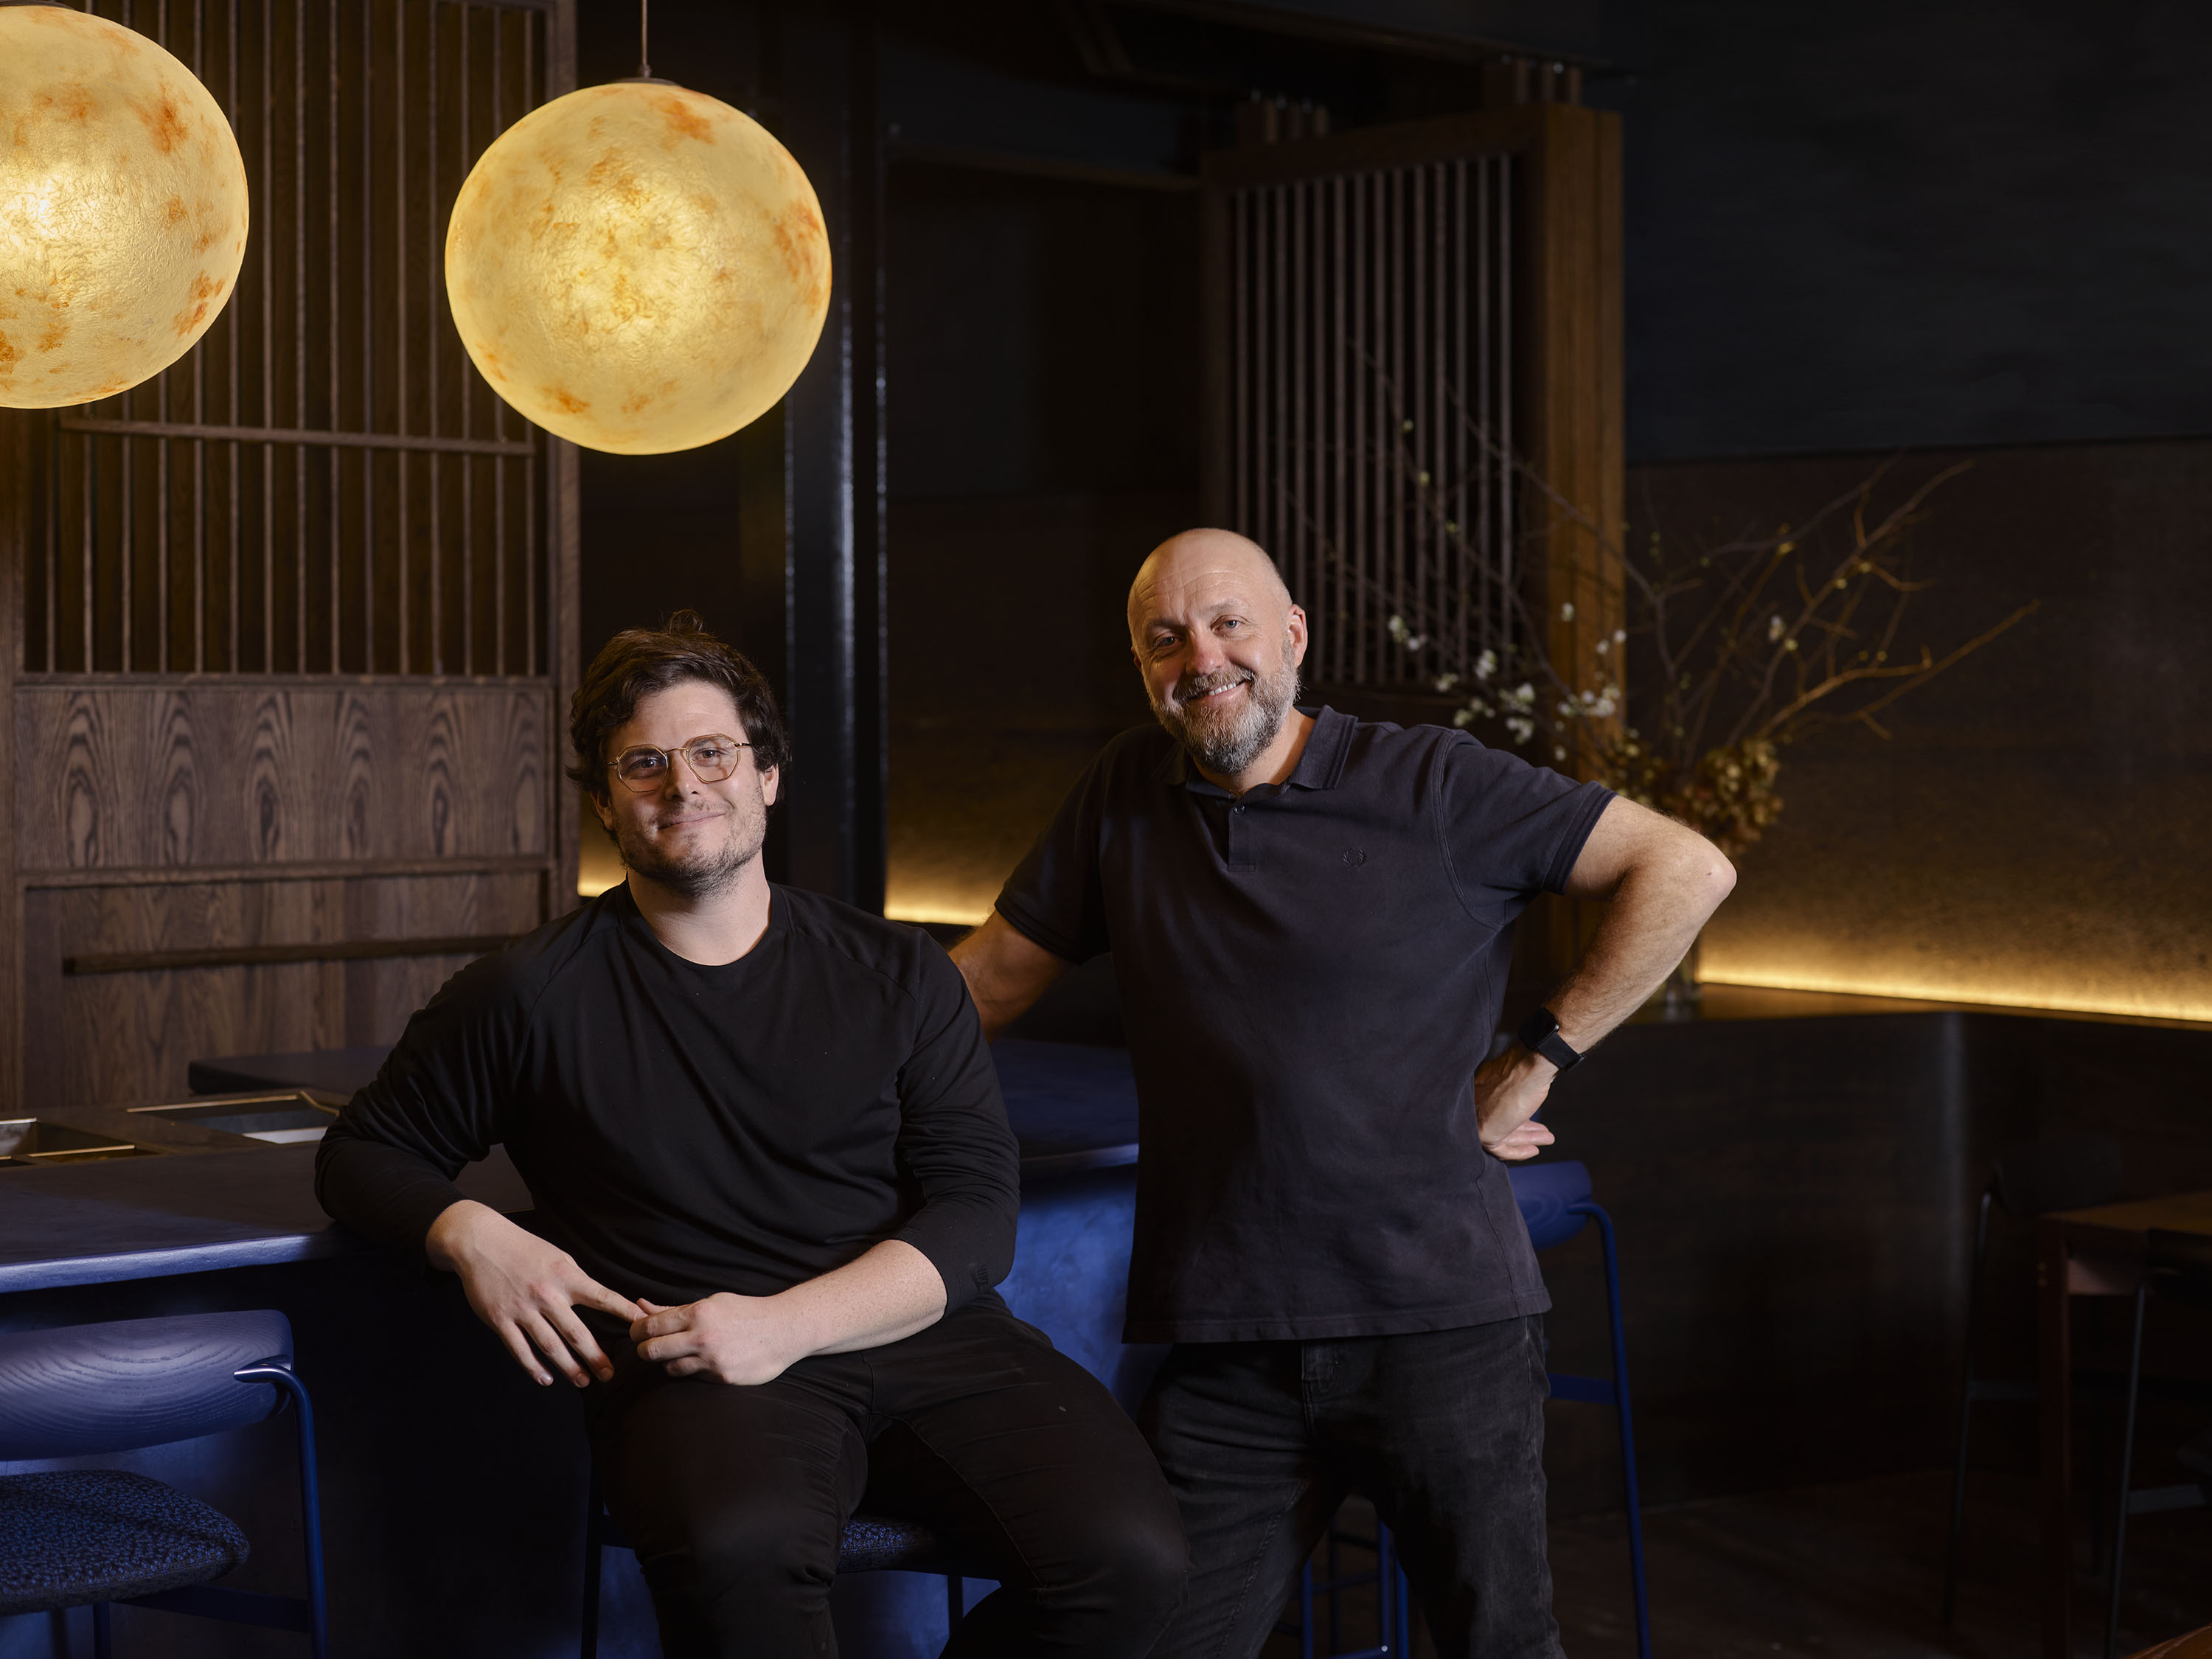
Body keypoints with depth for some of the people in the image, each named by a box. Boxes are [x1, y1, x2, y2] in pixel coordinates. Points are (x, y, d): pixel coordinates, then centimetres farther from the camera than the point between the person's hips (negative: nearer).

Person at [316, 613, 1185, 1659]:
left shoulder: (896, 974, 14)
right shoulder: (533, 997, 11)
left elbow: (977, 1215, 6)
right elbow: (361, 1154, 22)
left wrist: (786, 1322, -11)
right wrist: (466, 1235, -2)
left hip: (927, 1338, 3)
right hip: (697, 1371, -3)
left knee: (1127, 1559, -26)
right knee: (738, 1553, -41)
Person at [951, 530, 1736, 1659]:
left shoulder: (1430, 784, -2)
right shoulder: (1126, 794, 11)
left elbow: (1687, 871, -4)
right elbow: (990, 978, 18)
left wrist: (1536, 1064, -5)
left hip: (1444, 1319, -3)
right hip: (1224, 1344, 3)